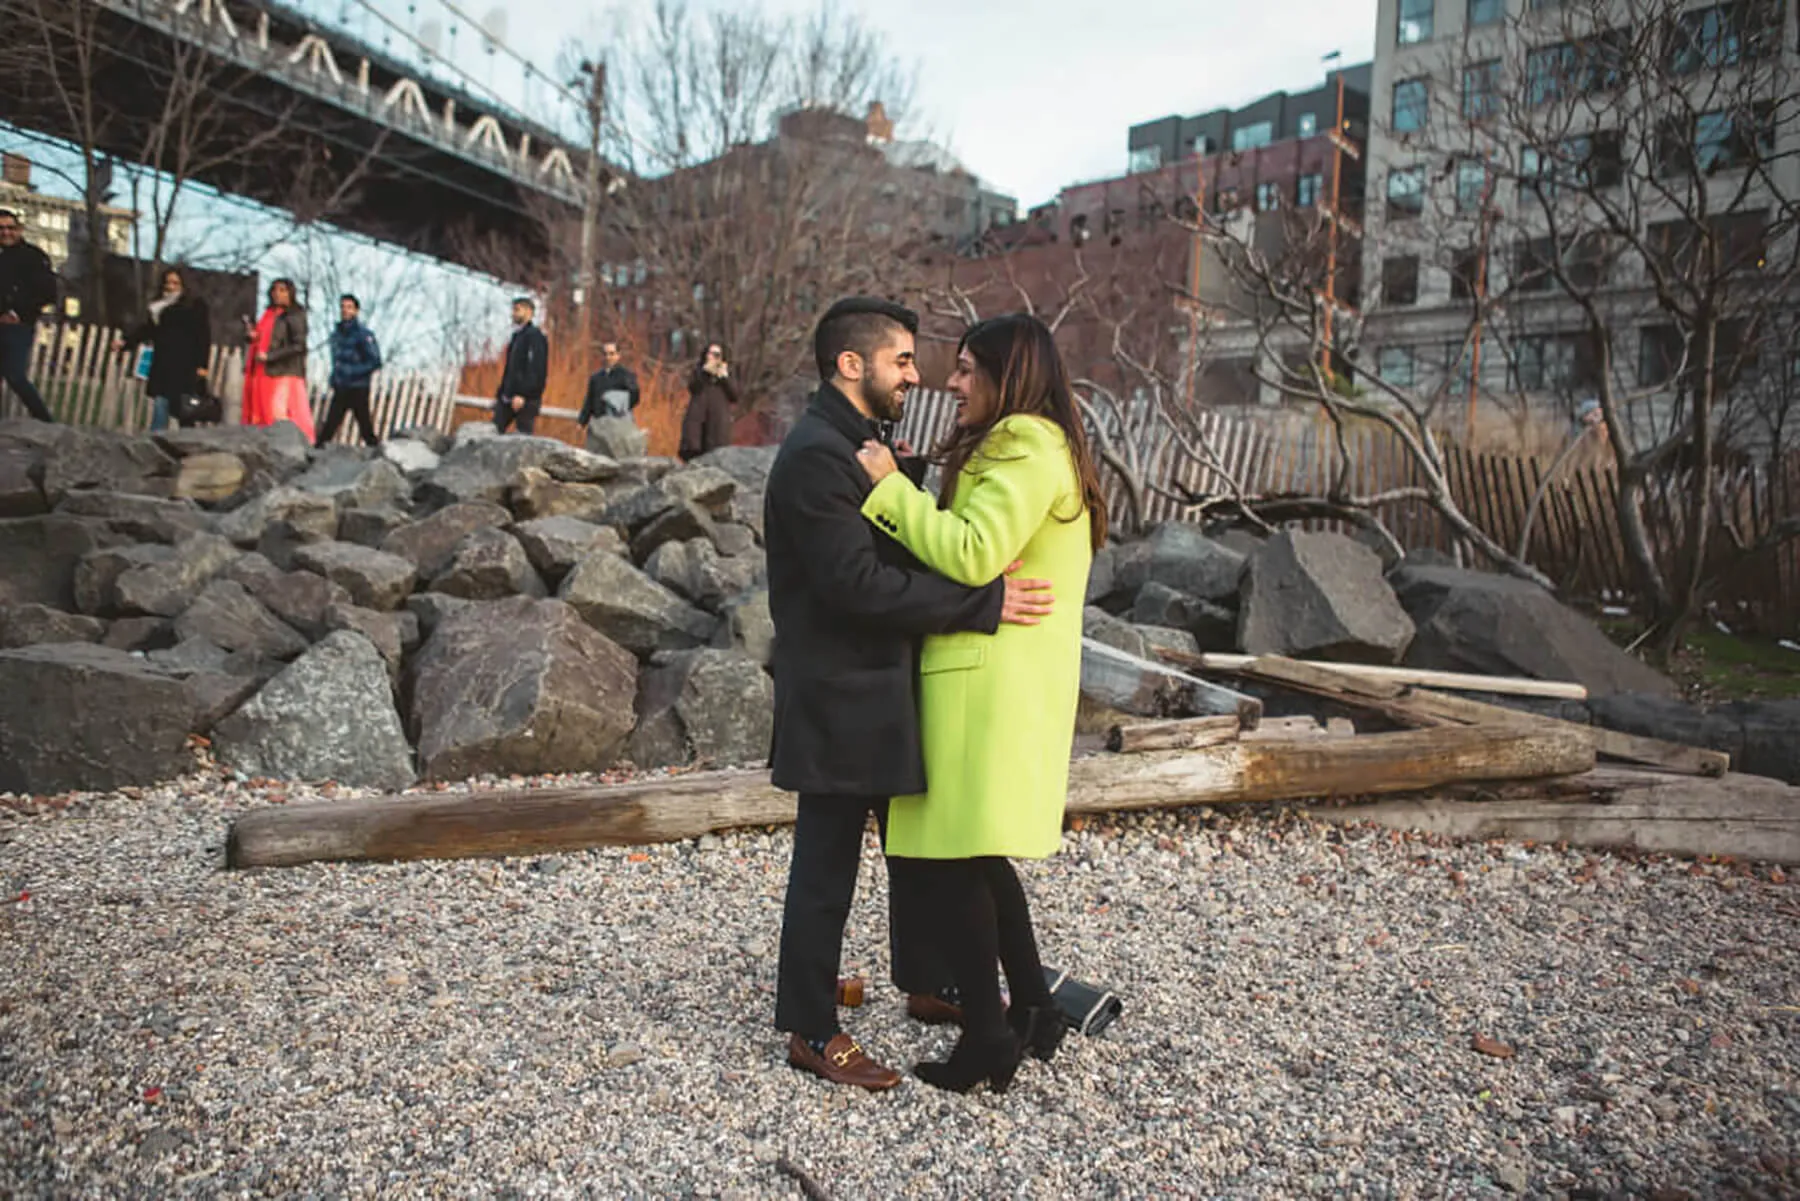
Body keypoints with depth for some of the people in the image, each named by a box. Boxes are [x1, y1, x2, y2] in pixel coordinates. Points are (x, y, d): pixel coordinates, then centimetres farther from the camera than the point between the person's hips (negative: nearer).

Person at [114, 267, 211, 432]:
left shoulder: (196, 305, 0)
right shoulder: (158, 306, 16)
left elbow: (203, 337, -5)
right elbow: (146, 329, 10)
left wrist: (201, 365, -11)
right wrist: (125, 341, -5)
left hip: (186, 369, -5)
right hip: (163, 368, 5)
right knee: (160, 406, 2)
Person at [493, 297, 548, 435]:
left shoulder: (535, 336, -7)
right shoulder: (516, 336, 21)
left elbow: (536, 370, -17)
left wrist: (522, 395, -24)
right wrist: (500, 394, 19)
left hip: (526, 398, -9)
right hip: (508, 398, 9)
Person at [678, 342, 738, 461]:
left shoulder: (727, 372, 18)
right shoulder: (699, 369, 16)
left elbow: (735, 396, 6)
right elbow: (692, 388, -3)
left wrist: (724, 377, -2)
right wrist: (704, 371, -10)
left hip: (719, 422, 0)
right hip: (698, 419, 0)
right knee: (693, 452, -13)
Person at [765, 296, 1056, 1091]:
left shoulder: (854, 445, 14)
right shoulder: (816, 455, -20)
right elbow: (859, 584, -28)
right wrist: (984, 603, -26)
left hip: (878, 690, 10)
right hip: (838, 700, -10)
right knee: (827, 866, 3)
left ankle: (925, 980, 41)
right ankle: (811, 1032, 20)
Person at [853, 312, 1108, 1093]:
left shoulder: (1024, 446, -12)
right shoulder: (1029, 445, 21)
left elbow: (973, 555, -23)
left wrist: (891, 485, -14)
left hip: (989, 683, -11)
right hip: (1000, 680, 11)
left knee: (950, 860, -3)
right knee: (973, 857, 17)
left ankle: (987, 1039, 8)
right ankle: (1032, 1011, 26)